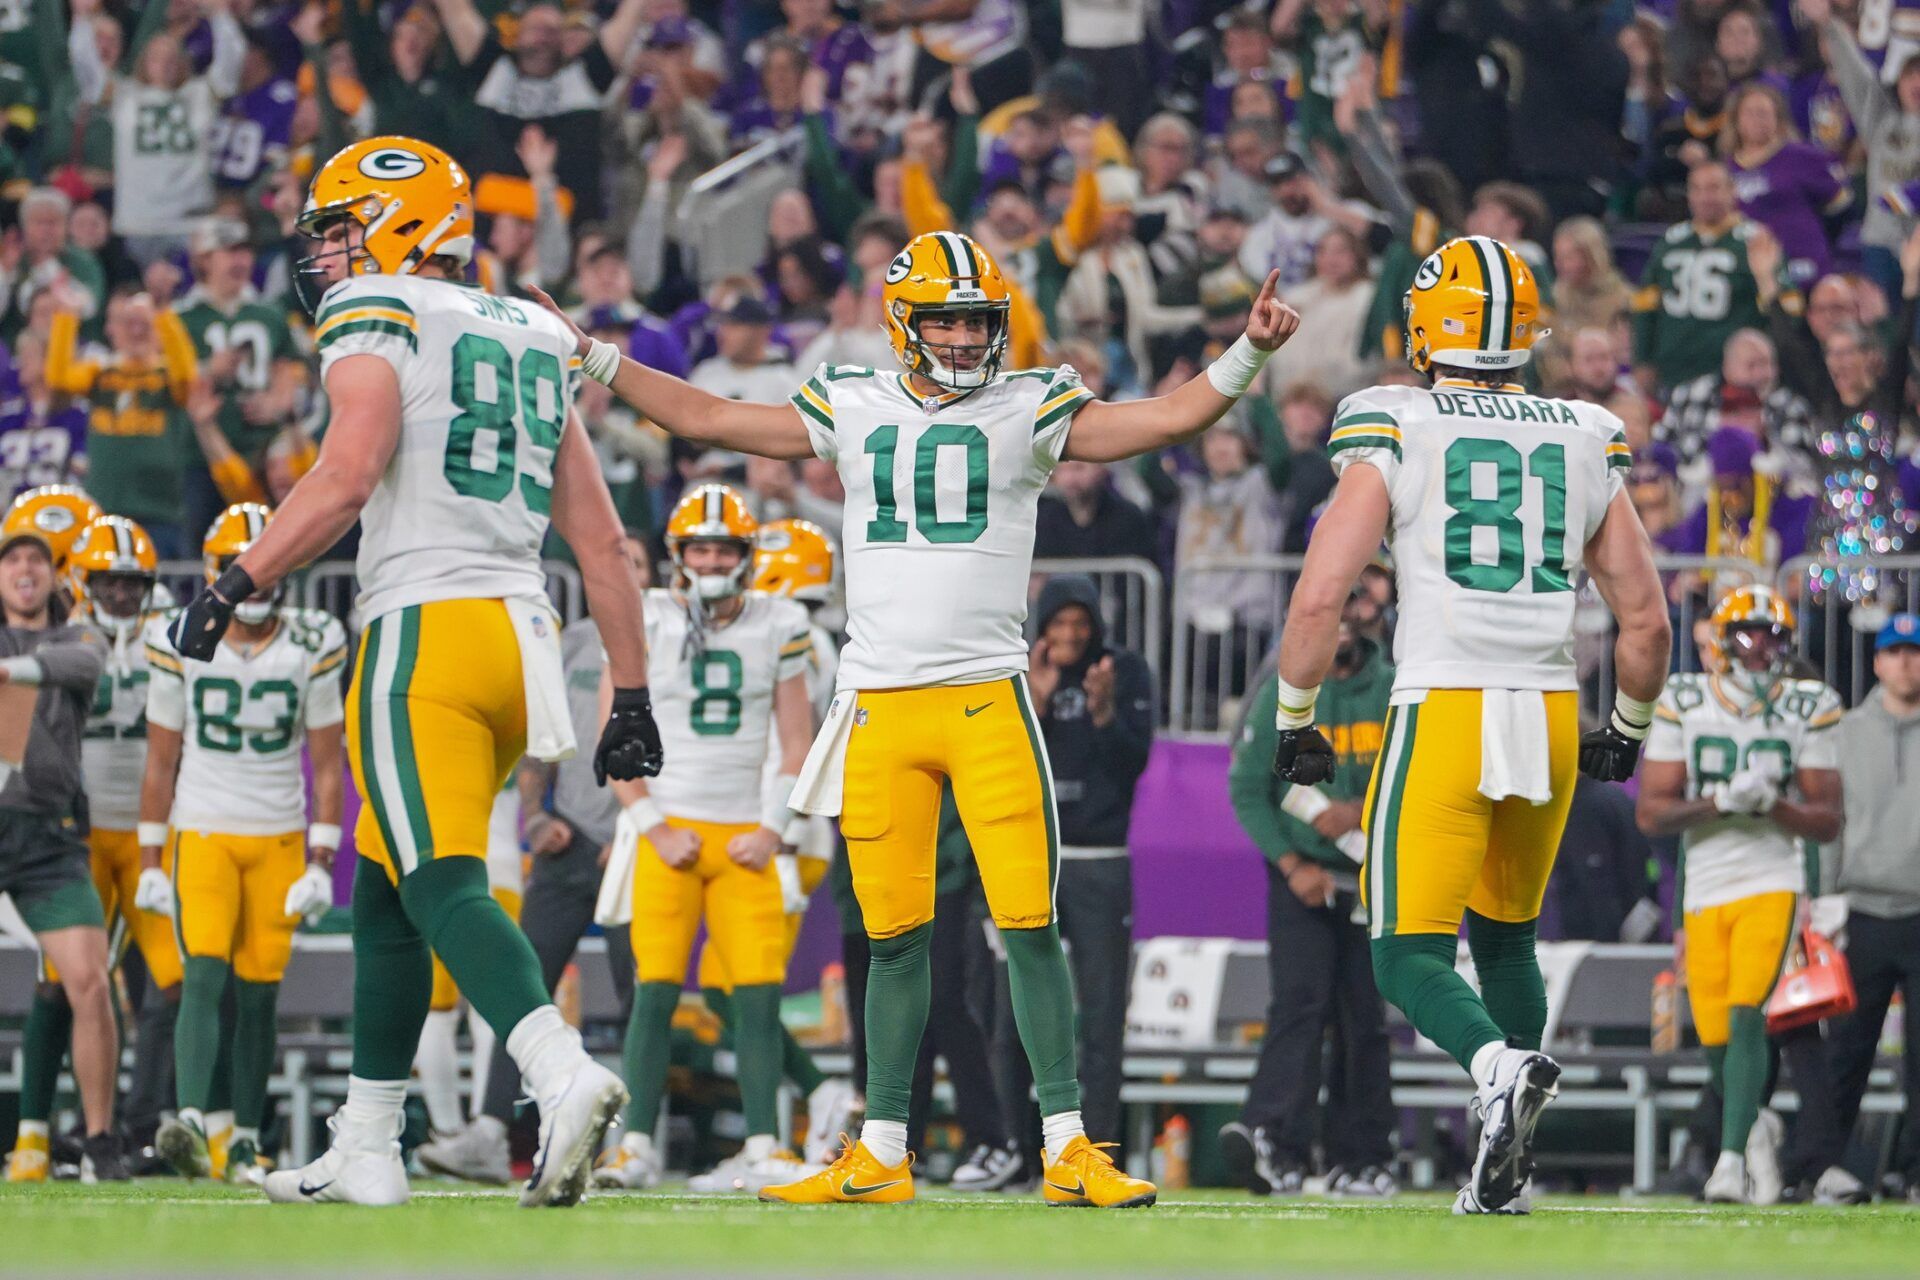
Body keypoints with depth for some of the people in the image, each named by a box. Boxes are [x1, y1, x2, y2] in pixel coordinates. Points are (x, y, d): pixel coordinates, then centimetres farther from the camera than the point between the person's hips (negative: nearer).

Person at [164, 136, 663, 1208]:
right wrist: (632, 696, 19)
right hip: (523, 633, 8)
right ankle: (365, 1151, 19)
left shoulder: (375, 318, -1)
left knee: (443, 887, -15)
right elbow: (601, 538, 18)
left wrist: (236, 586, -12)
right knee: (388, 894, 17)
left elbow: (347, 478, -18)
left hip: (424, 629, -7)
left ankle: (565, 1076, -36)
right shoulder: (532, 345, 20)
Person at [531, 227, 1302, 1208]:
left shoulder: (1026, 411, 4)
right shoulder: (853, 410, 10)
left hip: (987, 701, -2)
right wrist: (590, 357, 19)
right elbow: (705, 419, 18)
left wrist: (1246, 356, -16)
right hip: (880, 709, 2)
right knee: (894, 938, 6)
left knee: (1030, 925, -8)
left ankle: (1068, 1151, -5)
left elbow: (1167, 421, -2)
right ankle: (880, 1155, 13)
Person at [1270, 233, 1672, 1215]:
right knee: (1504, 938, 22)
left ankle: (1501, 1067, -31)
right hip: (1549, 715, 4)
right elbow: (1645, 618, 12)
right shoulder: (1584, 446, 10)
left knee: (1410, 957, -1)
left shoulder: (1394, 440, -2)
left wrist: (1294, 721, 4)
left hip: (1442, 716, -4)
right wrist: (1627, 730, 27)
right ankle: (1507, 1169, 19)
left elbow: (1318, 596, -8)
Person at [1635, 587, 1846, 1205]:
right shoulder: (1683, 706, 2)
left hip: (1774, 885, -2)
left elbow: (1828, 822, 2)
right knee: (1717, 1038, 3)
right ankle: (1756, 1133, 31)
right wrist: (1720, 803, -17)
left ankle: (1731, 1162, -22)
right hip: (1704, 892, 2)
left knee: (1746, 1019, -19)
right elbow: (1651, 814, -1)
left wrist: (1772, 805, -16)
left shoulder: (1807, 710, 2)